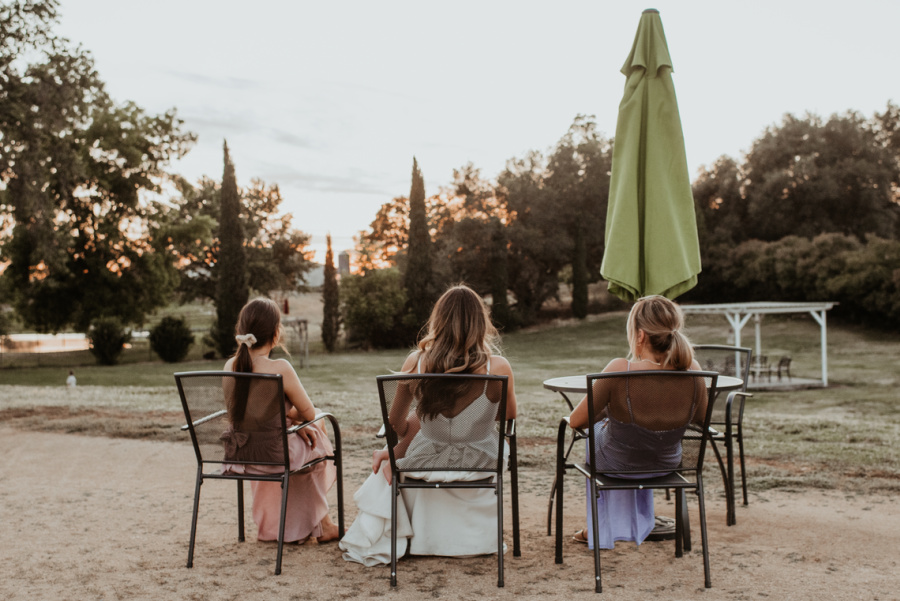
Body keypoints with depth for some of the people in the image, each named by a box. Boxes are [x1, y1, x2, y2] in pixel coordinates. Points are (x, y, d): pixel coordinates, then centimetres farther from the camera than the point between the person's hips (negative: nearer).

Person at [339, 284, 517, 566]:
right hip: (480, 464, 0)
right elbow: (509, 415, -1)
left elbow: (396, 424, -3)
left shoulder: (416, 363, -19)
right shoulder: (498, 367, -23)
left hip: (428, 463, 0)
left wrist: (393, 452, 20)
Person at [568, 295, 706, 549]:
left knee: (598, 427, 33)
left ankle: (599, 529, 47)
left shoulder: (619, 370, -34)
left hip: (617, 465, -3)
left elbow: (576, 421, -21)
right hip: (666, 465, 3)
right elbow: (700, 418, -2)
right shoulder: (693, 371, -22)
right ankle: (640, 522, 51)